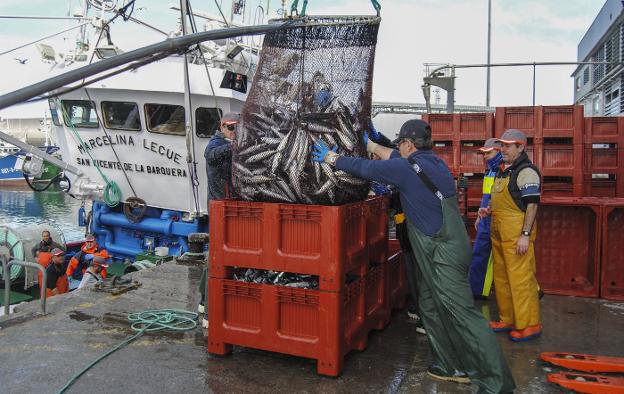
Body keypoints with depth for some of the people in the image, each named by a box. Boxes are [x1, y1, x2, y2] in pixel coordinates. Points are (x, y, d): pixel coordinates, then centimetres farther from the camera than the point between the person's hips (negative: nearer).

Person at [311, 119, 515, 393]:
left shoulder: (409, 169, -16)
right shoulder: (432, 162, 10)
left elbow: (366, 168, -9)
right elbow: (394, 159, 26)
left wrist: (331, 157, 4)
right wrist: (370, 145, 35)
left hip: (443, 254, -9)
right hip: (441, 250, 9)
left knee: (463, 314, -5)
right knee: (431, 308, 17)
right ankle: (454, 367, 28)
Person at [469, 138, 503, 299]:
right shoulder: (489, 170, 14)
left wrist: (488, 209, -31)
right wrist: (479, 216, 23)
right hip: (486, 221, 9)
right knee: (479, 255, 11)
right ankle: (476, 291, 20)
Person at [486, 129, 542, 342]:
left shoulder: (526, 171, -11)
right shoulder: (505, 171, 18)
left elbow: (532, 205, -16)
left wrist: (525, 235, -21)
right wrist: (488, 210, 10)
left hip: (517, 234, -10)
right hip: (499, 234, 10)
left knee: (520, 279, -6)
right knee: (501, 278, 15)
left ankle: (529, 325, 5)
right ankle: (508, 319, 26)